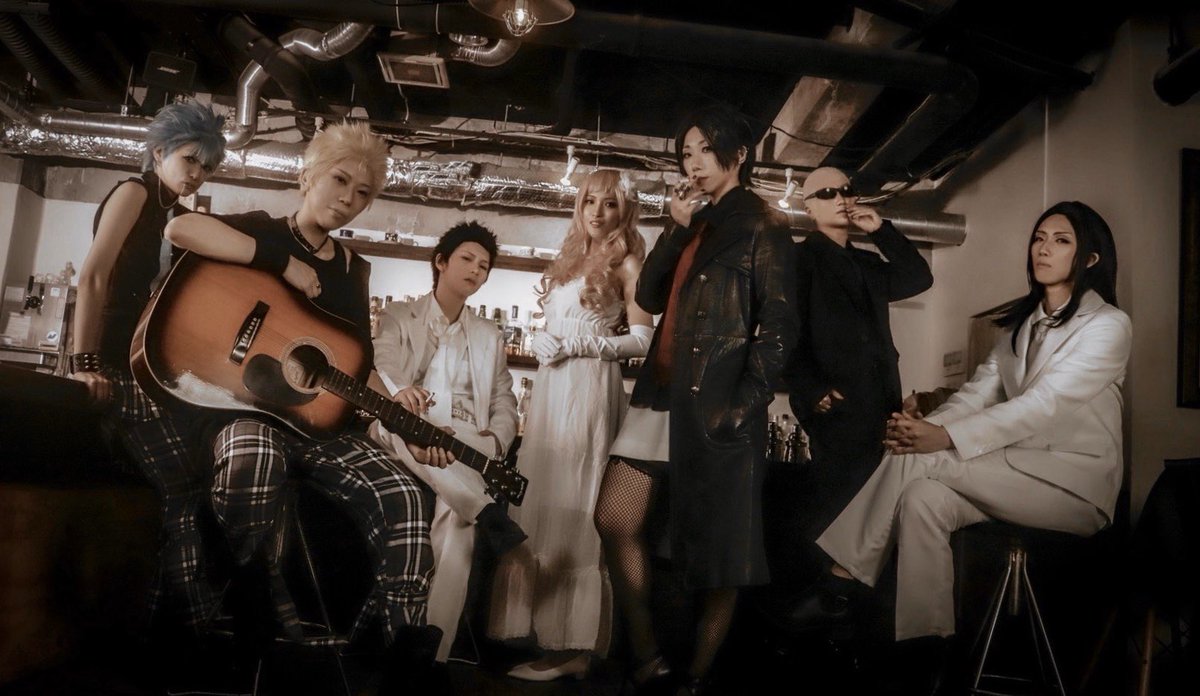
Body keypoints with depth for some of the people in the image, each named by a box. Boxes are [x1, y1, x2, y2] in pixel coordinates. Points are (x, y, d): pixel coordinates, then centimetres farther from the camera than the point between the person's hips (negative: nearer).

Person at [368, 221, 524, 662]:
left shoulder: (489, 336, 25)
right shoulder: (399, 316, 15)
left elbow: (504, 401, 15)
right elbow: (384, 361, -8)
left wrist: (496, 440, -10)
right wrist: (401, 391, -35)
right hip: (407, 436, -1)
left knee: (457, 529, -28)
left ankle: (430, 655, -28)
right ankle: (487, 514, -42)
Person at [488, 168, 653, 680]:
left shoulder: (625, 262, 1)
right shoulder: (570, 258, 20)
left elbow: (643, 338, -8)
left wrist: (583, 345, -14)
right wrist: (546, 346, 2)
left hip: (589, 388, -7)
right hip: (551, 386, 7)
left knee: (572, 507, -7)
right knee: (539, 503, 6)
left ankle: (573, 645, -1)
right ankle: (538, 625, 16)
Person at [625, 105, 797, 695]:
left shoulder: (762, 226, 1)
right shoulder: (694, 226, 21)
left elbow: (778, 324, -8)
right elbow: (650, 298, 11)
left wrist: (748, 401, -18)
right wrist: (676, 228, 4)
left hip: (719, 403, -7)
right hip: (668, 393, 7)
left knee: (719, 543, 1)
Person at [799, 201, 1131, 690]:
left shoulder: (1108, 325, -7)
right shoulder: (1023, 322, 17)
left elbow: (1043, 405, -21)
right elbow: (980, 389, 4)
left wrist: (945, 438, -32)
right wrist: (925, 427, -18)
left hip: (1076, 483, -6)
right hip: (1022, 472, 7)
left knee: (917, 461, -25)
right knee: (922, 498, -24)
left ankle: (843, 576, -18)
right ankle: (924, 647, -23)